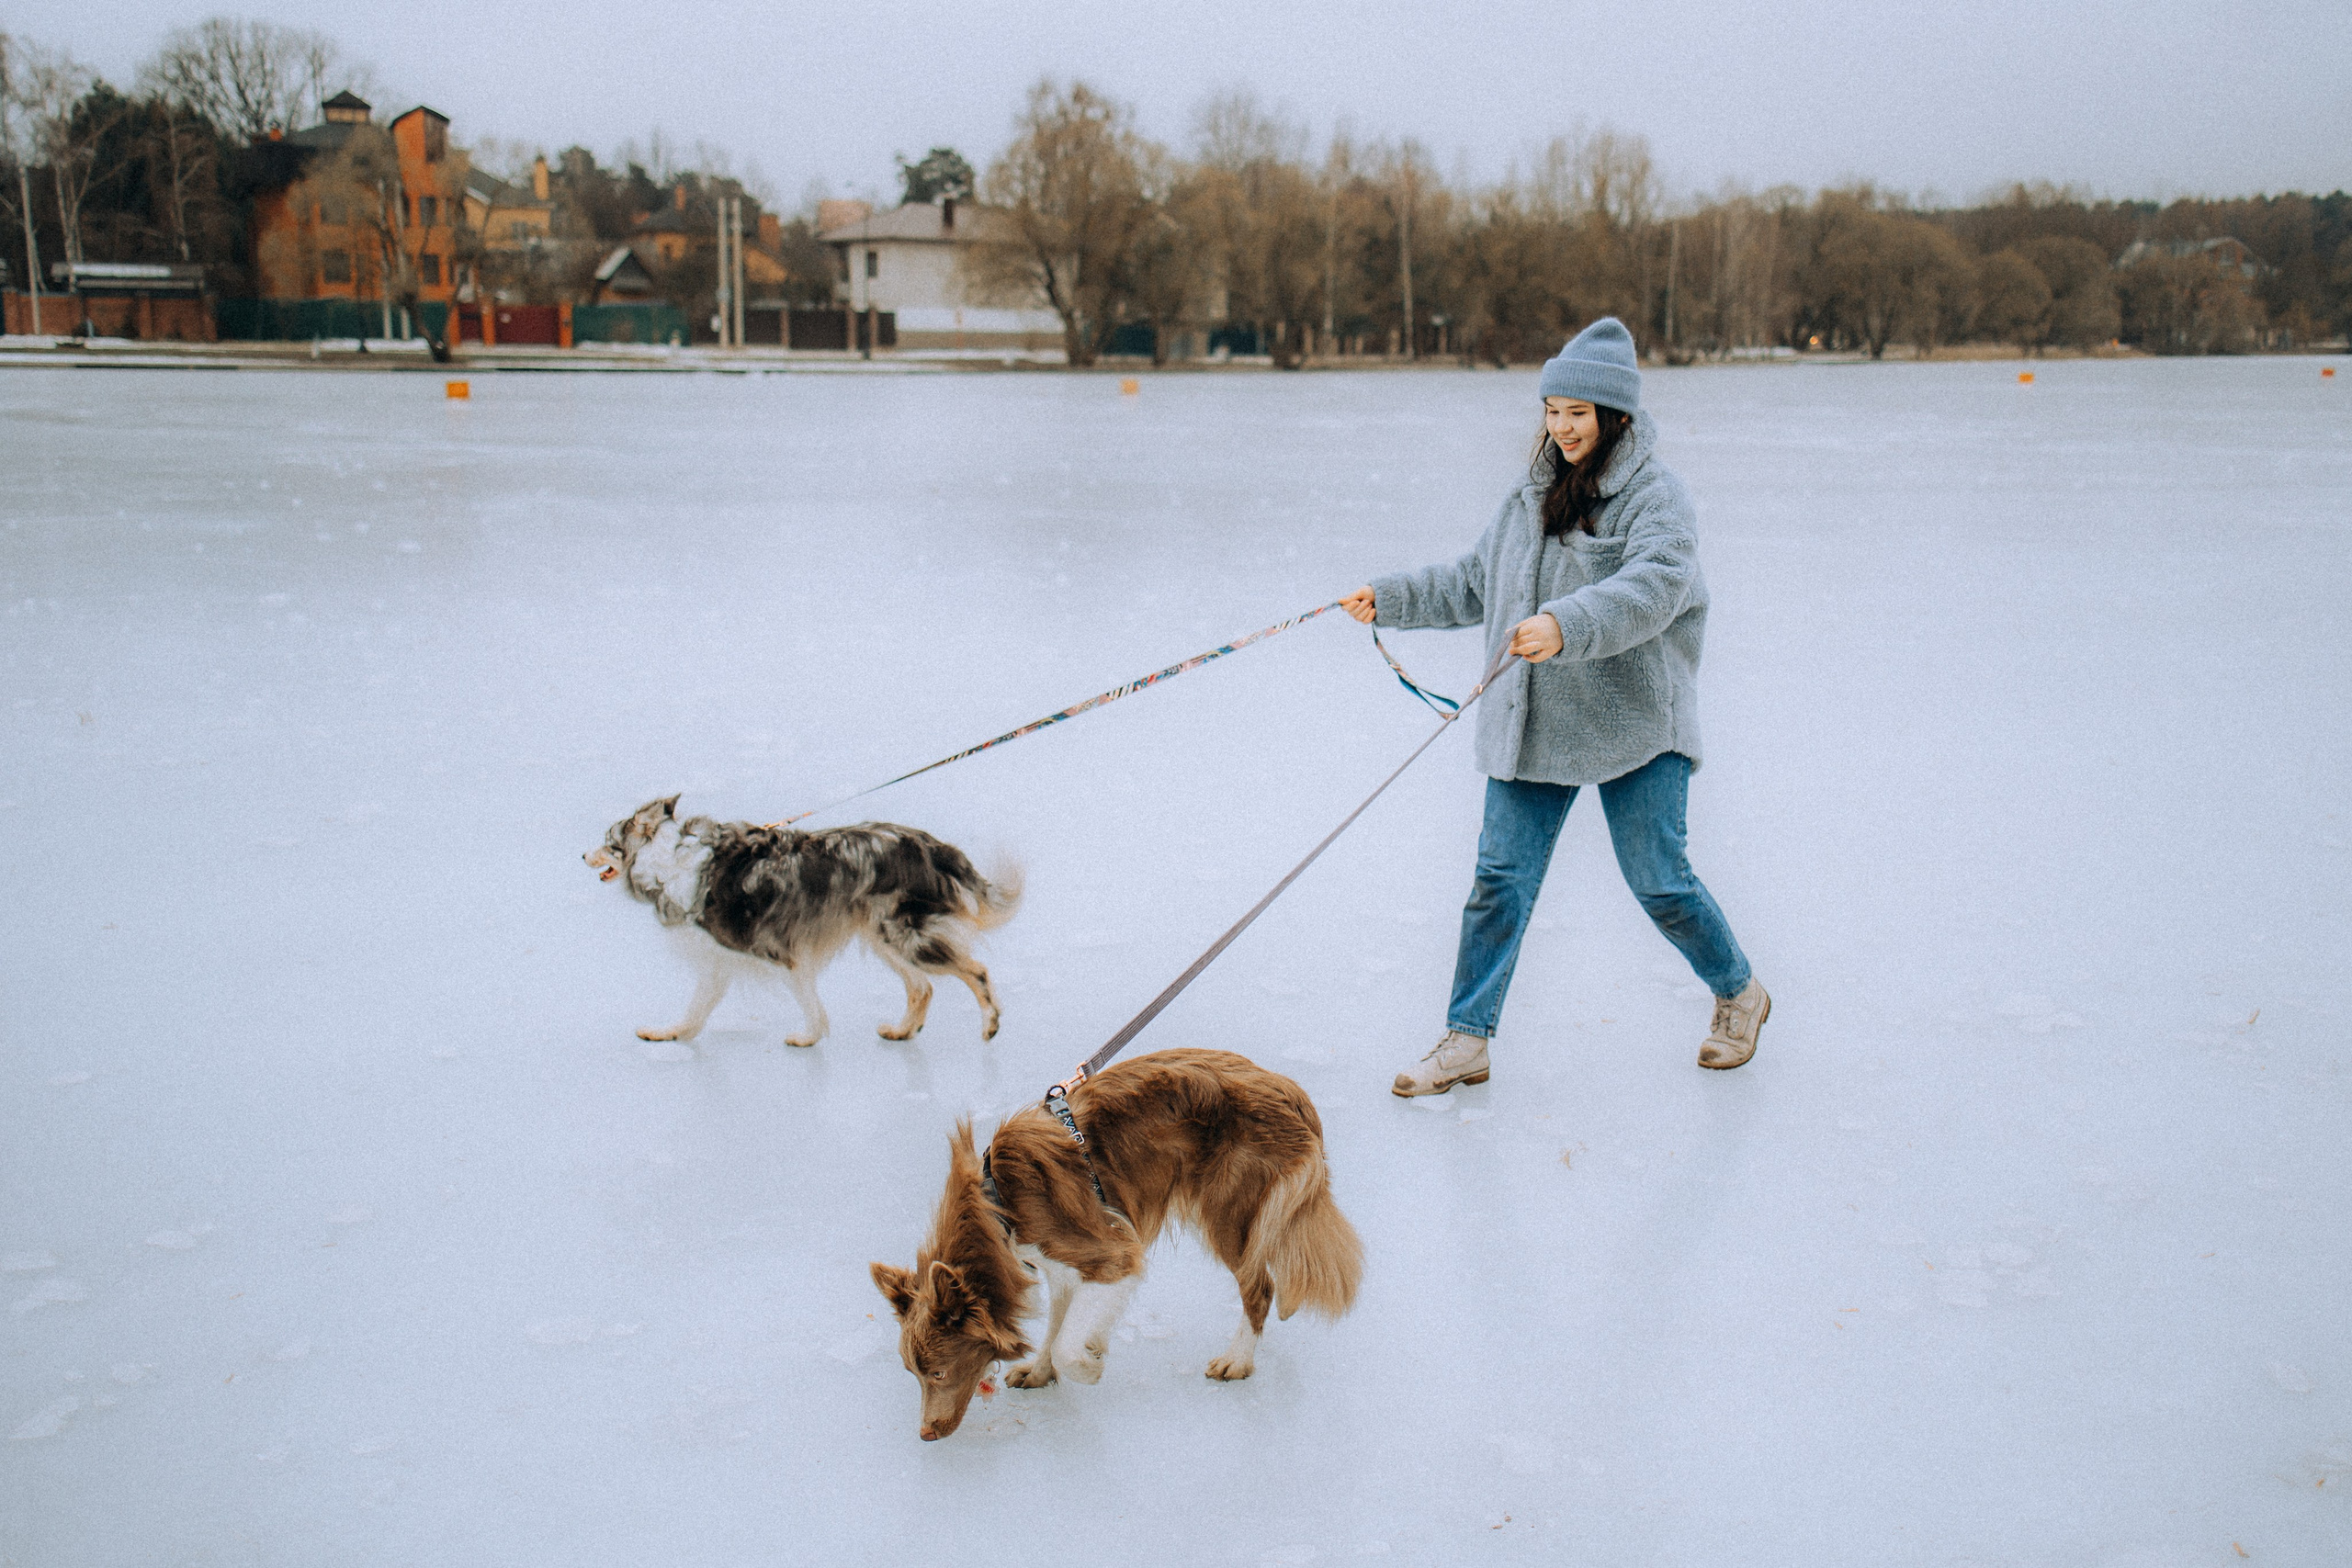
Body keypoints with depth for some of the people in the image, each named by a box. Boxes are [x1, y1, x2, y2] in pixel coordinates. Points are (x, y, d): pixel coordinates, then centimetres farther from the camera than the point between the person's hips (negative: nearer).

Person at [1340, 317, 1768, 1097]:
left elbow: (1653, 585, -27)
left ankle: (1739, 995, 29)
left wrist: (1566, 626, -42)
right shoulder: (1533, 494, 12)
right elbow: (1475, 582, 23)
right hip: (1532, 725, 6)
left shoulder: (1654, 495, -9)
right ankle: (1467, 1039, 10)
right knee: (1500, 877, 2)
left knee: (1658, 881, 2)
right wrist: (1391, 600, 20)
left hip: (1633, 726, -5)